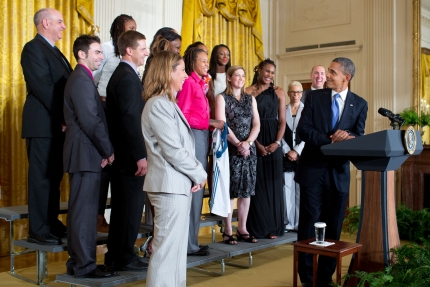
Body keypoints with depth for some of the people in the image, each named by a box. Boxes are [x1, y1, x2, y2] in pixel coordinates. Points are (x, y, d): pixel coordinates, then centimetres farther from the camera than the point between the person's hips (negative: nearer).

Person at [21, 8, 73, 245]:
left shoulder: (54, 51, 21)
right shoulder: (33, 49, -9)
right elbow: (43, 88, -18)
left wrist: (65, 118, 4)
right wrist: (63, 118, -17)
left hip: (57, 124, 9)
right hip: (43, 124, -9)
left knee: (54, 176, 12)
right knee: (41, 177, -4)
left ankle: (51, 222, 21)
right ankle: (38, 230, 3)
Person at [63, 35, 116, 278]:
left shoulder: (81, 78, 19)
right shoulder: (82, 80, -13)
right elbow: (91, 121, -20)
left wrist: (104, 151, 9)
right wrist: (108, 150, -10)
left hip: (84, 153, 10)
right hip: (86, 153, -10)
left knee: (81, 209, 14)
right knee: (85, 210, -5)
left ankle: (76, 261, 23)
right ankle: (85, 265, 3)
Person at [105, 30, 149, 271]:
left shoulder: (120, 74, 16)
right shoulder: (128, 77, -15)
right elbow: (131, 119, -22)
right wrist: (141, 156, -22)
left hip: (122, 152, 10)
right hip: (131, 154, -10)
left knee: (122, 206, 16)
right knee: (132, 206, -1)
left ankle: (114, 255, 25)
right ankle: (125, 257, 9)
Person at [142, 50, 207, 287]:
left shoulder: (169, 103, 17)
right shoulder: (158, 105, -14)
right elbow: (173, 150, -18)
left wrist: (196, 172, 2)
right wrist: (199, 174, -7)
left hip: (179, 184, 10)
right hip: (169, 185, -10)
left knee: (177, 247, 15)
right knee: (167, 249, -5)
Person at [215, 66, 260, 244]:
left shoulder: (250, 99, 15)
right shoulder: (222, 98, 2)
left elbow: (256, 124, 7)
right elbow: (222, 124, -8)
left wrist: (247, 143, -9)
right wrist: (238, 144, -14)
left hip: (249, 149, 5)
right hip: (230, 149, -4)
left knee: (246, 190, 5)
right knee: (230, 190, -3)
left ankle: (242, 229, 14)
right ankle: (228, 231, 4)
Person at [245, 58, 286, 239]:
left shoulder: (279, 92, 7)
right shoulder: (248, 92, -1)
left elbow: (282, 121, 5)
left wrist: (277, 142, -9)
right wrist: (257, 143, -13)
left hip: (273, 142, 2)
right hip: (254, 141, -2)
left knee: (273, 183, 5)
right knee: (256, 183, 2)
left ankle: (273, 227, 14)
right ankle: (256, 228, 11)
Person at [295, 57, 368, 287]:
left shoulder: (359, 104, 5)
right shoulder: (314, 97, 2)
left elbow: (359, 138, -1)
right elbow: (303, 129, -7)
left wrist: (347, 137, -23)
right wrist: (330, 140, -19)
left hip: (339, 172, 2)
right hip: (313, 169, -1)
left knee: (333, 228, 8)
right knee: (309, 224, 2)